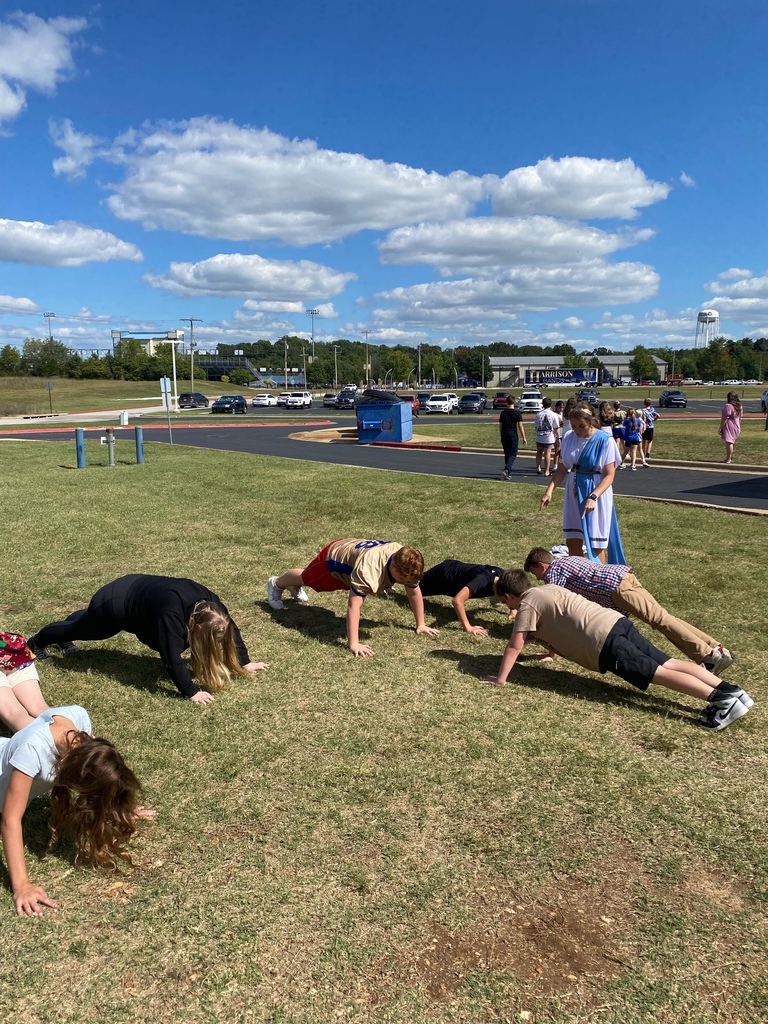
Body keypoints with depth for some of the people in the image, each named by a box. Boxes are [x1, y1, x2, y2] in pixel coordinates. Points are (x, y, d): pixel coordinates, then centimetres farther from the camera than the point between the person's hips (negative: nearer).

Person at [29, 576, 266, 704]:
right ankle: (38, 641, 53)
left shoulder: (209, 601, -24)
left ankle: (64, 639, 69)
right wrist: (191, 692, -43)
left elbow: (231, 628, -11)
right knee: (83, 628, 24)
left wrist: (244, 662, -10)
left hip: (136, 589, 7)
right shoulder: (171, 614, -46)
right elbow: (172, 657, -45)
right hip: (115, 602, -7)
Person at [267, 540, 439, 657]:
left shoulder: (405, 564, -29)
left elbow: (415, 593, -15)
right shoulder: (369, 569, -50)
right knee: (305, 578, 26)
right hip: (333, 557, -6)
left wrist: (420, 625, -14)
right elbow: (354, 605, -51)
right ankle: (277, 584, 57)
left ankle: (295, 587, 67)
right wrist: (353, 644, -53)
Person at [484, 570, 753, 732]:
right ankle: (728, 689, -3)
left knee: (659, 674, -12)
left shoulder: (528, 605, -2)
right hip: (617, 622, 8)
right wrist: (550, 651, 51)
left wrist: (500, 678, 5)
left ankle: (721, 700, -20)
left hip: (605, 642, -8)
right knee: (669, 664, 4)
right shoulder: (546, 589, 24)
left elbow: (514, 646, -3)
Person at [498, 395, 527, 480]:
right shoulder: (517, 413, -5)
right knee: (513, 454, 0)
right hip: (513, 435, -3)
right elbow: (520, 426, -7)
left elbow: (500, 426, 8)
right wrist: (524, 438, -2)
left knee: (507, 454, 12)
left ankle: (508, 473, 14)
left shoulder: (503, 413, 4)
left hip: (504, 435, 4)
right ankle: (506, 470, -19)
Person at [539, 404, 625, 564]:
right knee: (572, 542, 10)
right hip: (574, 494, 5)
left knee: (596, 546, 1)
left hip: (597, 493, -5)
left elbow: (609, 475, -14)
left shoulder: (605, 441, -14)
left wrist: (593, 497, -27)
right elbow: (562, 469, 7)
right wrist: (549, 490, -7)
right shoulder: (569, 438, 0)